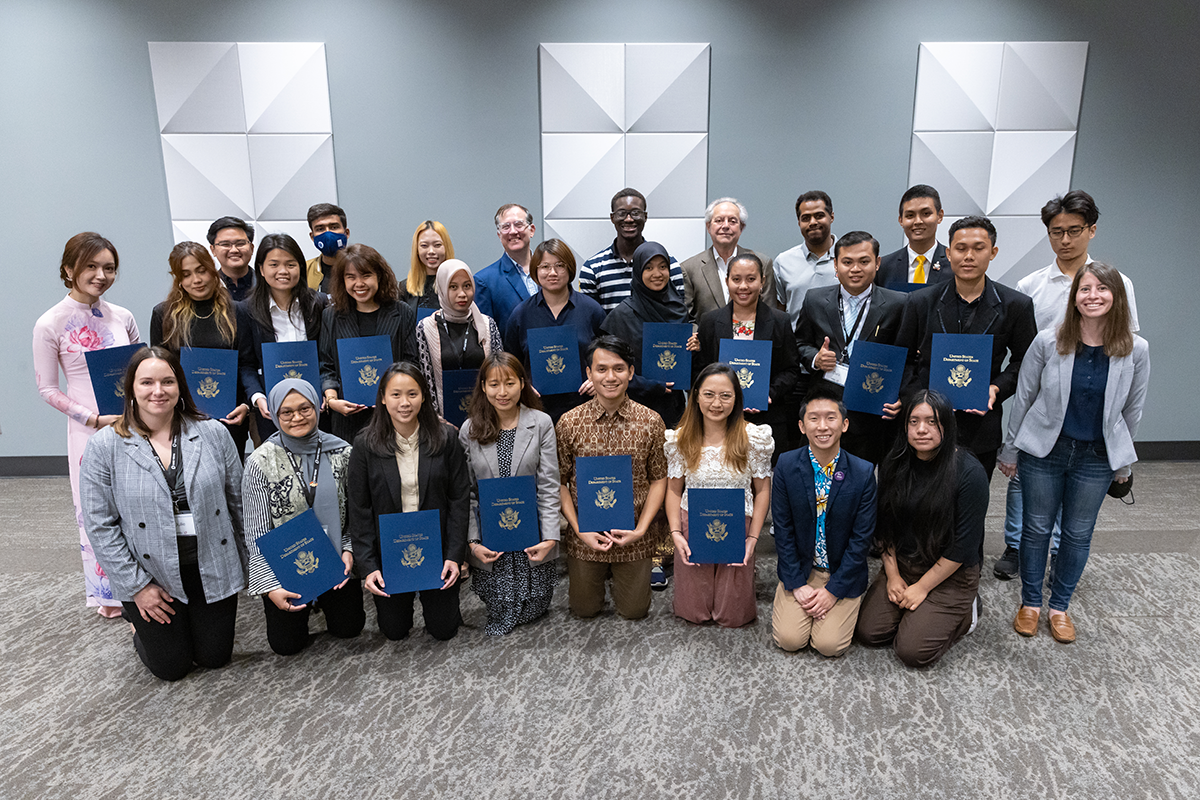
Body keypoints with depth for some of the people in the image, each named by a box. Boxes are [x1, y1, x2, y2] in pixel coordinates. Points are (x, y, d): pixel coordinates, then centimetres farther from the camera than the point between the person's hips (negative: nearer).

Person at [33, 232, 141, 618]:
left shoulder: (121, 317, 4)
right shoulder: (50, 324, -6)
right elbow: (48, 389, -3)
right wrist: (95, 419, -13)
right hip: (89, 430, -3)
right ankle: (110, 595, 24)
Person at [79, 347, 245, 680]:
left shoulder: (213, 434, -3)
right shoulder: (104, 447, -8)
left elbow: (237, 503, 3)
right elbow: (100, 526, -7)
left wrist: (242, 565, 5)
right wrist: (137, 586, -9)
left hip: (211, 566, 2)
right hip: (151, 574, -1)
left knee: (215, 657, 12)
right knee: (172, 666, 9)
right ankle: (142, 626, 38)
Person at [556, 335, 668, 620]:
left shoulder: (650, 421, -8)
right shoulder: (569, 423, -9)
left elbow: (659, 479, -2)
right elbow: (559, 481, -2)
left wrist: (641, 528, -12)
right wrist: (579, 529, -11)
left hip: (634, 534, 0)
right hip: (585, 534, 0)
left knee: (634, 611, 12)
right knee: (584, 609, 14)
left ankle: (621, 574, 42)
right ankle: (600, 573, 44)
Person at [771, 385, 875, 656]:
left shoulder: (863, 473, -13)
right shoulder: (786, 466, -10)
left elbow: (861, 537, -10)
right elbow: (783, 530, -6)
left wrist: (833, 590, -12)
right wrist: (797, 584, -10)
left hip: (843, 573, 0)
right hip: (799, 569, 1)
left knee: (829, 644, -11)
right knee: (789, 639, -10)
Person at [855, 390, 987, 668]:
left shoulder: (969, 472, -19)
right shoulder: (895, 464, -3)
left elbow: (965, 544, -16)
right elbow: (883, 525, 4)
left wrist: (922, 587, -13)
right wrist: (892, 575, -3)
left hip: (950, 573, -4)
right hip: (901, 564, 5)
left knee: (912, 651, -10)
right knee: (868, 632, -5)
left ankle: (965, 610, 14)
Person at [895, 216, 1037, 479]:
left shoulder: (1016, 306, 1)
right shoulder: (920, 302, 1)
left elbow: (1025, 361, 9)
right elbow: (903, 360, 6)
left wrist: (997, 388, -10)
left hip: (981, 434, 0)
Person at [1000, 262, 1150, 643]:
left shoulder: (1136, 350, -8)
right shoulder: (1047, 342, -11)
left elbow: (1133, 410, 4)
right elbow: (1023, 398, -2)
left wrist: (1123, 461, 11)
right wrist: (1010, 450, 2)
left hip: (1097, 458, 1)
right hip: (1044, 450, -1)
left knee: (1078, 534, 12)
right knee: (1036, 527, 10)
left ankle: (1060, 606, 31)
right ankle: (1030, 602, 28)